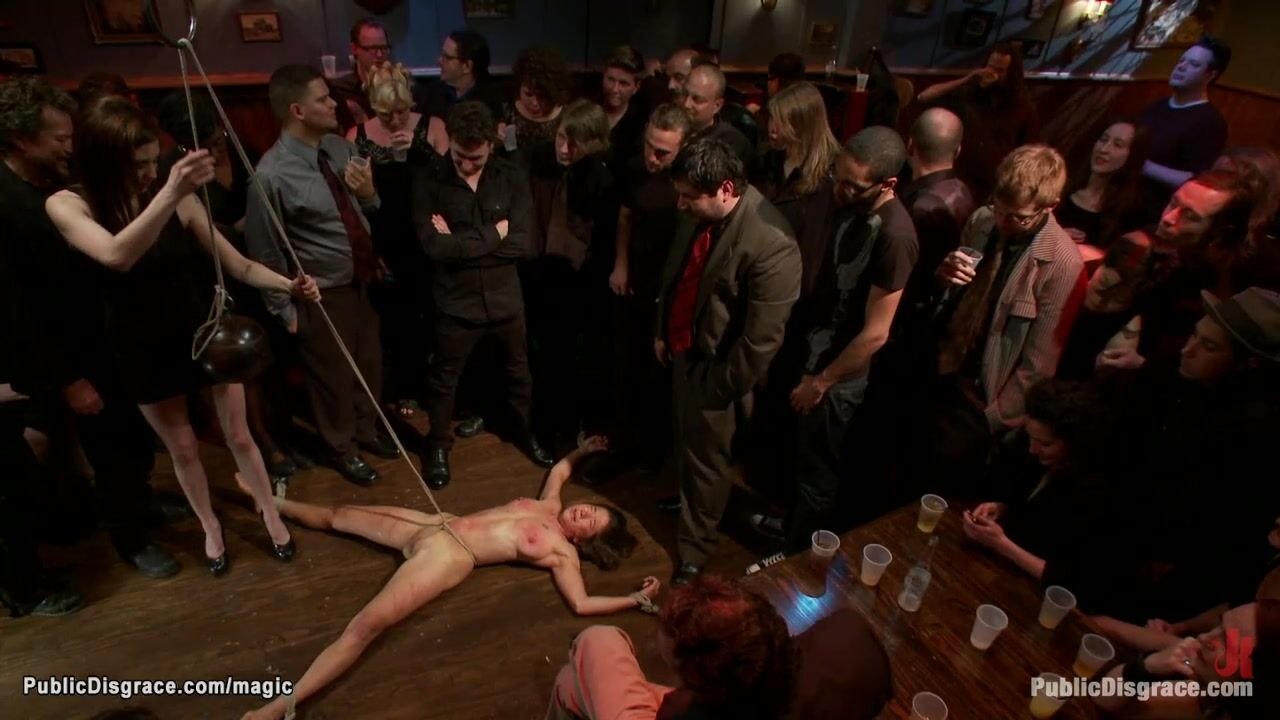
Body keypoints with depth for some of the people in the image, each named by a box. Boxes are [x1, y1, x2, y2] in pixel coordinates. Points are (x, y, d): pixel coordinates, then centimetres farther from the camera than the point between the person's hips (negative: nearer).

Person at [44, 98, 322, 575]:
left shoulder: (180, 201, -13)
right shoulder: (68, 206, -16)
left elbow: (238, 265, -6)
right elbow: (117, 256, -38)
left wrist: (288, 284, -24)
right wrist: (169, 193, -50)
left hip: (208, 333, 0)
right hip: (146, 350, 0)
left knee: (239, 436, 11)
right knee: (182, 449, 16)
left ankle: (270, 514, 33)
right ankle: (210, 527, 39)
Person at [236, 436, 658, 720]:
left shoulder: (563, 552, -6)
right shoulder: (548, 506, 13)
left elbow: (581, 603, -17)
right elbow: (558, 469, 34)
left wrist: (636, 599, -21)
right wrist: (581, 451, 30)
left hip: (450, 558, -8)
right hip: (436, 527, 8)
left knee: (364, 626, -27)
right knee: (339, 515, 22)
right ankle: (272, 502, 44)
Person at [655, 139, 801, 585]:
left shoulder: (770, 245, -30)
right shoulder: (698, 216, -7)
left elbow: (762, 337, -25)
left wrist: (723, 387, -17)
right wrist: (662, 331, 14)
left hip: (715, 364, -7)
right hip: (683, 351, 7)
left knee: (706, 456, 11)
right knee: (685, 440, 26)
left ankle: (696, 546, 32)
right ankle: (688, 496, 54)